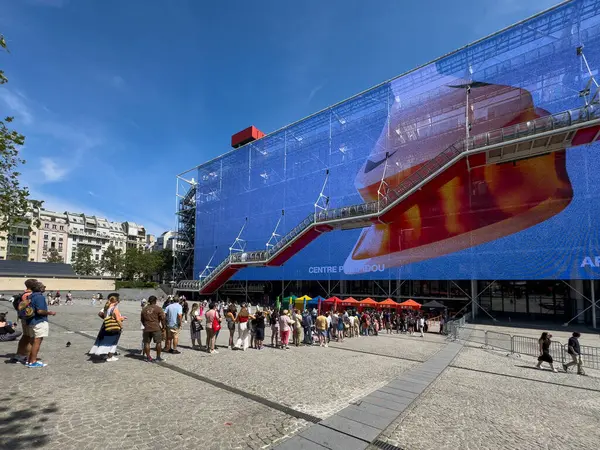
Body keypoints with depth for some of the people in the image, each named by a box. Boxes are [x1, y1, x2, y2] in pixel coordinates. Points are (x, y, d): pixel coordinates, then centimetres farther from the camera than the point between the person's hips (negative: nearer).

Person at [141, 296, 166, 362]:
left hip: (147, 329, 4)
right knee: (158, 342, 5)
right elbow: (163, 318, -8)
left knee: (147, 343, 12)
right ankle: (158, 358, 9)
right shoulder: (158, 308, -6)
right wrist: (163, 326, 5)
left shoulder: (144, 309, 9)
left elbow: (142, 319, 19)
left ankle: (148, 357, 15)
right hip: (156, 328, -4)